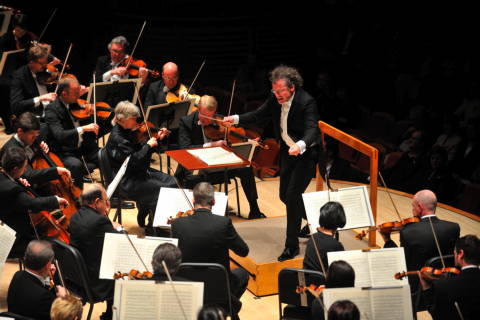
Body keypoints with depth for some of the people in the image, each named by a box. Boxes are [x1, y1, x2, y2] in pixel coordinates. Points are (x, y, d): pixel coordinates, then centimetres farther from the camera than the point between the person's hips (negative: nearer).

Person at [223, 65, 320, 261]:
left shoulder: (306, 102, -27)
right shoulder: (275, 99, -7)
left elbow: (312, 129, -37)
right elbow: (259, 115, 4)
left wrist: (301, 145, -58)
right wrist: (236, 119, -10)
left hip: (306, 153, -8)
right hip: (287, 150, 8)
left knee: (292, 195, -13)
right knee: (285, 195, 15)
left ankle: (291, 245, -1)